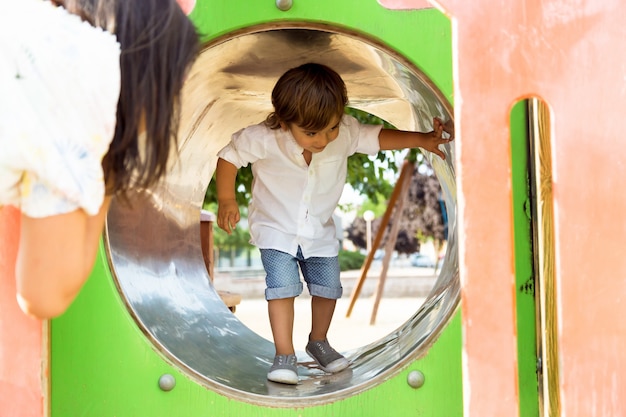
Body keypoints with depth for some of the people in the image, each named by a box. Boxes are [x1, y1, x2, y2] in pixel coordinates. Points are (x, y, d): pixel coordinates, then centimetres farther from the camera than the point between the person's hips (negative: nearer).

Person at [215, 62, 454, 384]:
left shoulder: (346, 133, -21)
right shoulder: (262, 140, -27)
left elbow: (377, 138, -13)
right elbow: (228, 157, -14)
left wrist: (421, 139, -26)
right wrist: (226, 200, -19)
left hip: (320, 232, 4)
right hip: (275, 229, -3)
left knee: (328, 286, 9)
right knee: (283, 285, -17)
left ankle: (318, 341, 34)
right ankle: (284, 355, -4)